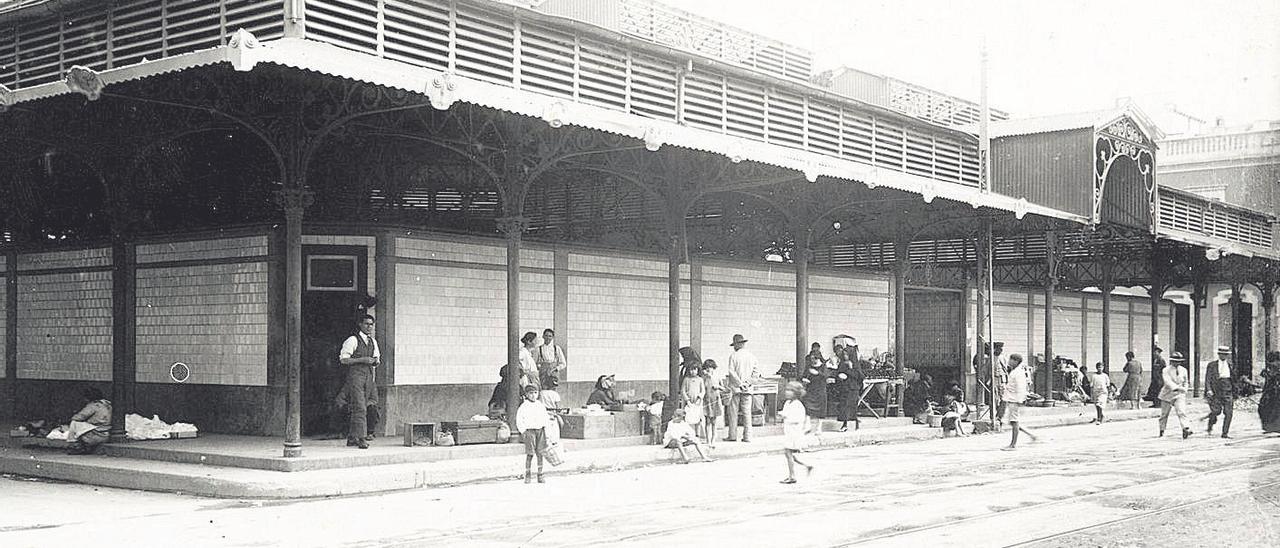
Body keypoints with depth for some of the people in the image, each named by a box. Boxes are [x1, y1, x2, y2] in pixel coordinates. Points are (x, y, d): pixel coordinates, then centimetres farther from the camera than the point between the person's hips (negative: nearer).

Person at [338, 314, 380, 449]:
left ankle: (352, 438, 16)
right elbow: (343, 359, -10)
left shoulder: (373, 342, 16)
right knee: (360, 407, -14)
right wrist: (362, 360, -17)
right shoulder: (352, 340, -6)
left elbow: (376, 360, 26)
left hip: (368, 376, 7)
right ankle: (361, 438, -16)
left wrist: (375, 361, 1)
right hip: (355, 375, -7)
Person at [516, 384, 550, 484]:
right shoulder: (524, 406, -5)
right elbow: (519, 420, -5)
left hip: (540, 431, 4)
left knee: (540, 454, 3)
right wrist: (523, 431, -9)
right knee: (530, 454, -3)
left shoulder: (541, 405, 9)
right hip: (529, 431, -4)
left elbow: (545, 416, 21)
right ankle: (527, 476, 6)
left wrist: (545, 428, 12)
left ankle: (540, 475, 8)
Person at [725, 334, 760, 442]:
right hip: (748, 389, 3)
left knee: (733, 412, 4)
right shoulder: (751, 356, 6)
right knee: (747, 412, 5)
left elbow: (732, 372, -12)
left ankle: (732, 435, 4)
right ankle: (747, 436, 2)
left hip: (736, 388, -3)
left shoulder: (733, 356, -5)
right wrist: (747, 382, -1)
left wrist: (740, 384, -10)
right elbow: (757, 371, 1)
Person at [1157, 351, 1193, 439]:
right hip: (1167, 395, -1)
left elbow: (1185, 382, 20)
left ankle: (1186, 429, -31)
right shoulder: (1166, 370, -7)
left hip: (1179, 395, 1)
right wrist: (1176, 387, -36)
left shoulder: (1183, 370, 7)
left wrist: (1184, 391, 9)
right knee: (1164, 414, 10)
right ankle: (1162, 431, 28)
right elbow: (1168, 381, -22)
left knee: (1181, 411, -20)